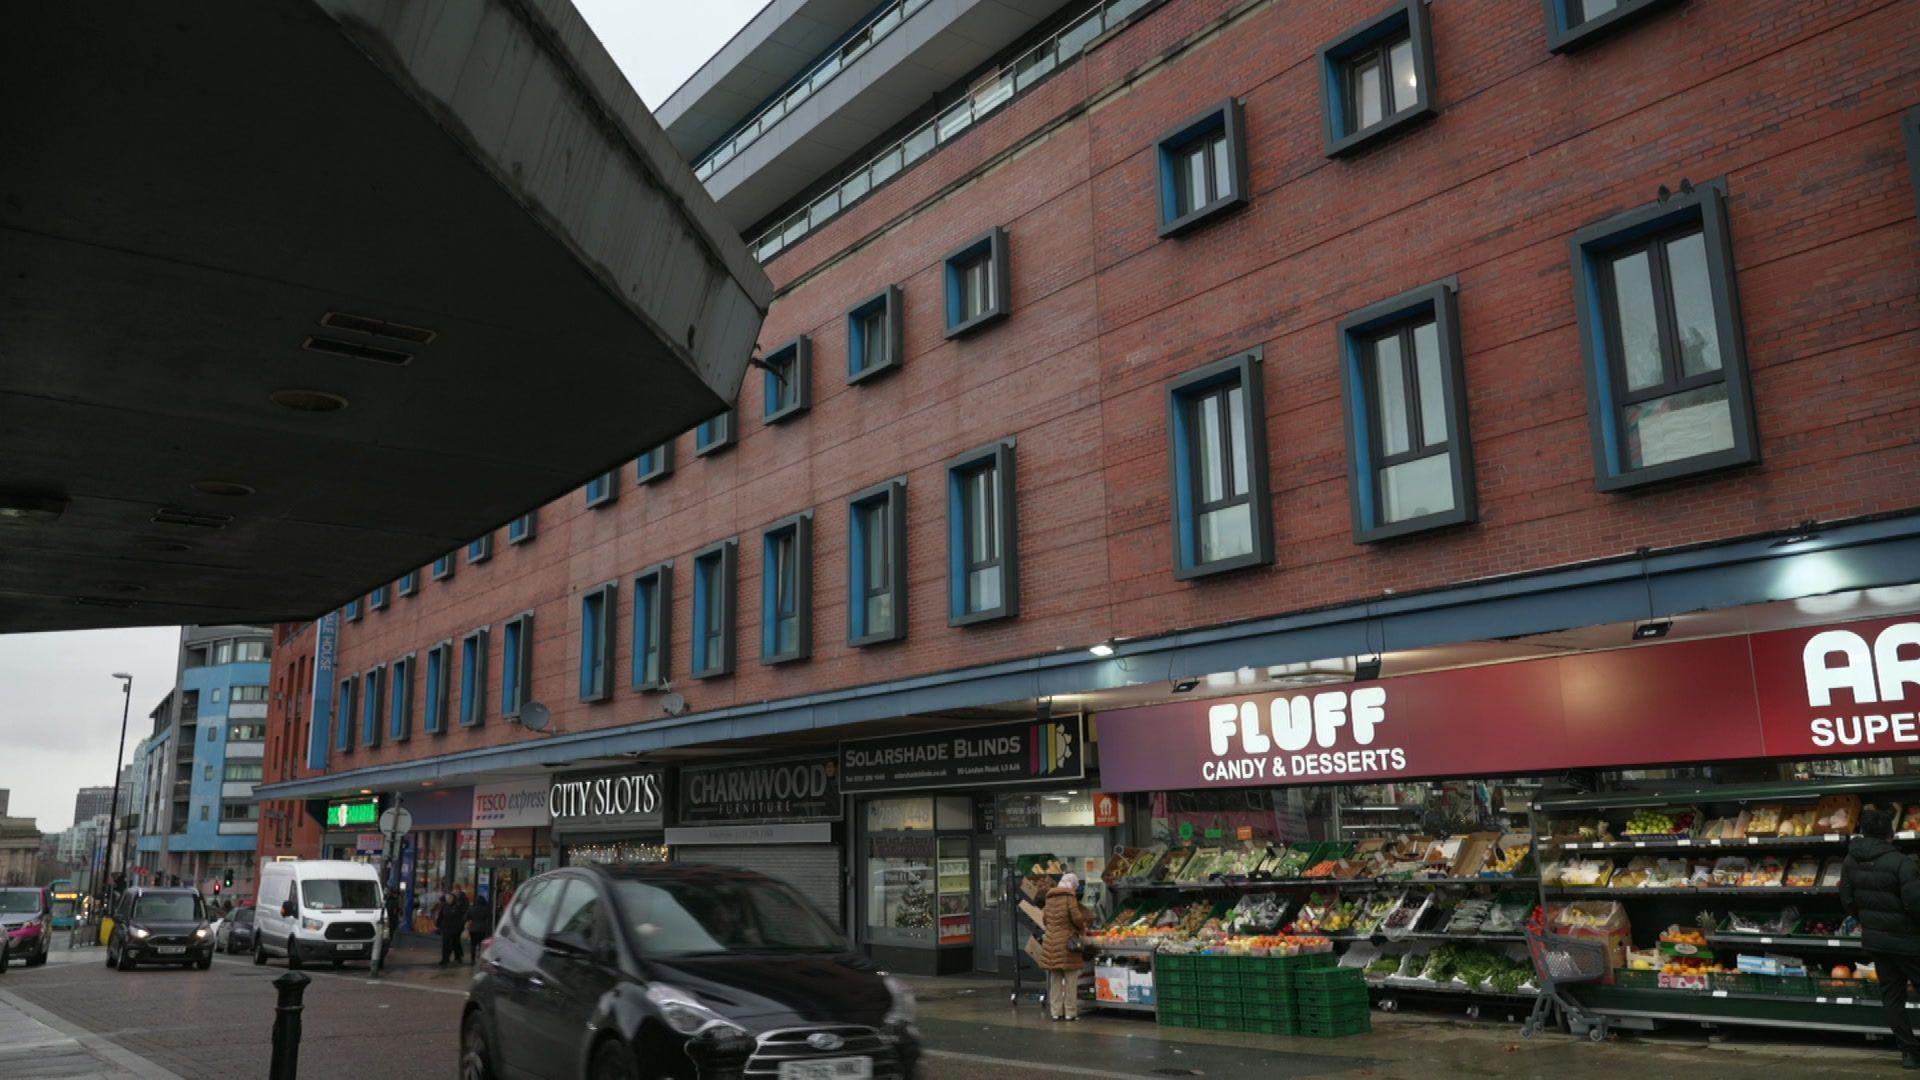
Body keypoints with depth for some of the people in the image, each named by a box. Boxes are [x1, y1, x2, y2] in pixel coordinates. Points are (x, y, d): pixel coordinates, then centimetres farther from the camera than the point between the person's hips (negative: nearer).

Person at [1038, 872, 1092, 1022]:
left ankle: (1056, 1011, 14)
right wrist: (1083, 929, 7)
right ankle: (1070, 1012, 6)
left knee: (1055, 979, 12)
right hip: (1067, 941, -6)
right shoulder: (1070, 897, -8)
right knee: (1071, 978, 3)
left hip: (1051, 942, 6)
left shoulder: (1050, 897, 11)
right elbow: (1077, 918, -12)